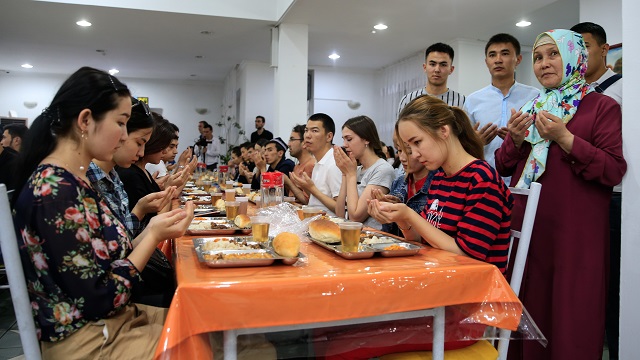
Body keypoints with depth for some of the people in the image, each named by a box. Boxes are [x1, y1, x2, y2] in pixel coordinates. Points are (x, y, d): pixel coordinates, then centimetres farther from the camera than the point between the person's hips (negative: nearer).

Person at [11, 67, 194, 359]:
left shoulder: (71, 181, 4)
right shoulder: (54, 191, -24)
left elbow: (108, 259, 5)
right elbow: (98, 300, -23)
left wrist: (152, 230, -5)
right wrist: (154, 236, -17)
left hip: (109, 322, 8)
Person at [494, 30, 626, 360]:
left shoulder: (602, 107, -1)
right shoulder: (531, 109, 16)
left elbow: (614, 171, -11)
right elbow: (503, 167, 13)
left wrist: (564, 138, -18)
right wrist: (516, 140, -6)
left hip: (575, 232, -5)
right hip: (527, 226, 5)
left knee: (571, 319, 1)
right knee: (528, 311, 12)